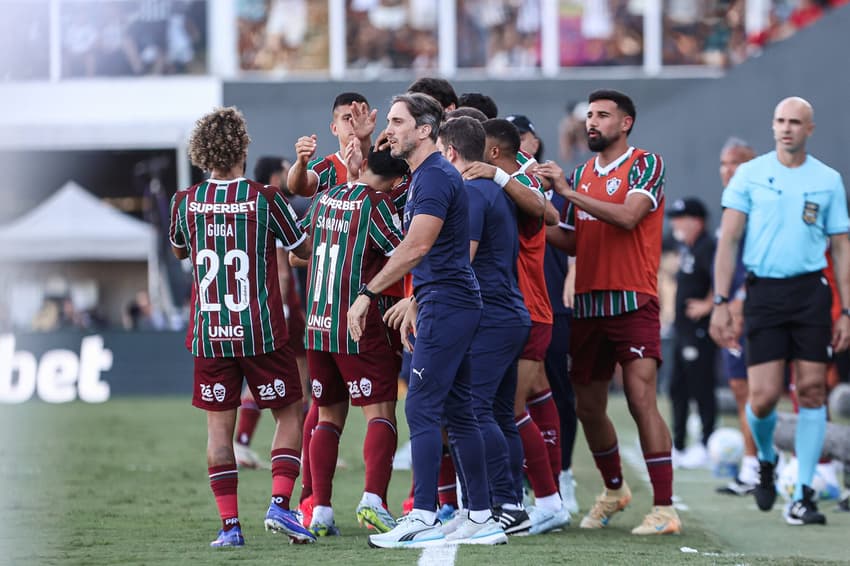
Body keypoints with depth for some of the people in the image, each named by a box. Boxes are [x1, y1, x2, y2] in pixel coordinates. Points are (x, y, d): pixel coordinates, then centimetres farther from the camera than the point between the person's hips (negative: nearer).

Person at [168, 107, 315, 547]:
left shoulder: (186, 202, 0)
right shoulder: (264, 199, -7)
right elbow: (303, 249, 7)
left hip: (209, 335, 2)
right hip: (261, 331, -2)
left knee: (219, 425, 5)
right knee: (289, 414, 11)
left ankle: (229, 524, 1)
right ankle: (279, 503, -5)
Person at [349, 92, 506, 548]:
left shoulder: (435, 177, -15)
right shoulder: (424, 176, 18)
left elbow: (416, 248, -23)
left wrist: (367, 294, -22)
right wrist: (414, 306, 25)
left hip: (446, 306, -10)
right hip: (453, 306, 10)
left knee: (422, 408, -11)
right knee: (456, 412, 10)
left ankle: (423, 520, -13)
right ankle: (482, 519, 11)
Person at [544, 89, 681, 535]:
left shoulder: (646, 164, -3)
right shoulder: (581, 174, 15)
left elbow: (627, 217, -19)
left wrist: (569, 192, -18)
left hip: (632, 302, -6)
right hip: (588, 305, 6)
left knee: (641, 398, -15)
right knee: (587, 407, 11)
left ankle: (664, 509, -14)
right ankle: (614, 490, 34)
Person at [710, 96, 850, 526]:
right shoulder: (750, 175, 4)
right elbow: (728, 240, 3)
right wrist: (721, 303, -5)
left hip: (811, 292, 1)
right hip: (764, 293, -1)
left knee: (811, 390, -4)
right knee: (763, 397, -7)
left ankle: (803, 495, 1)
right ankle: (766, 460, 26)